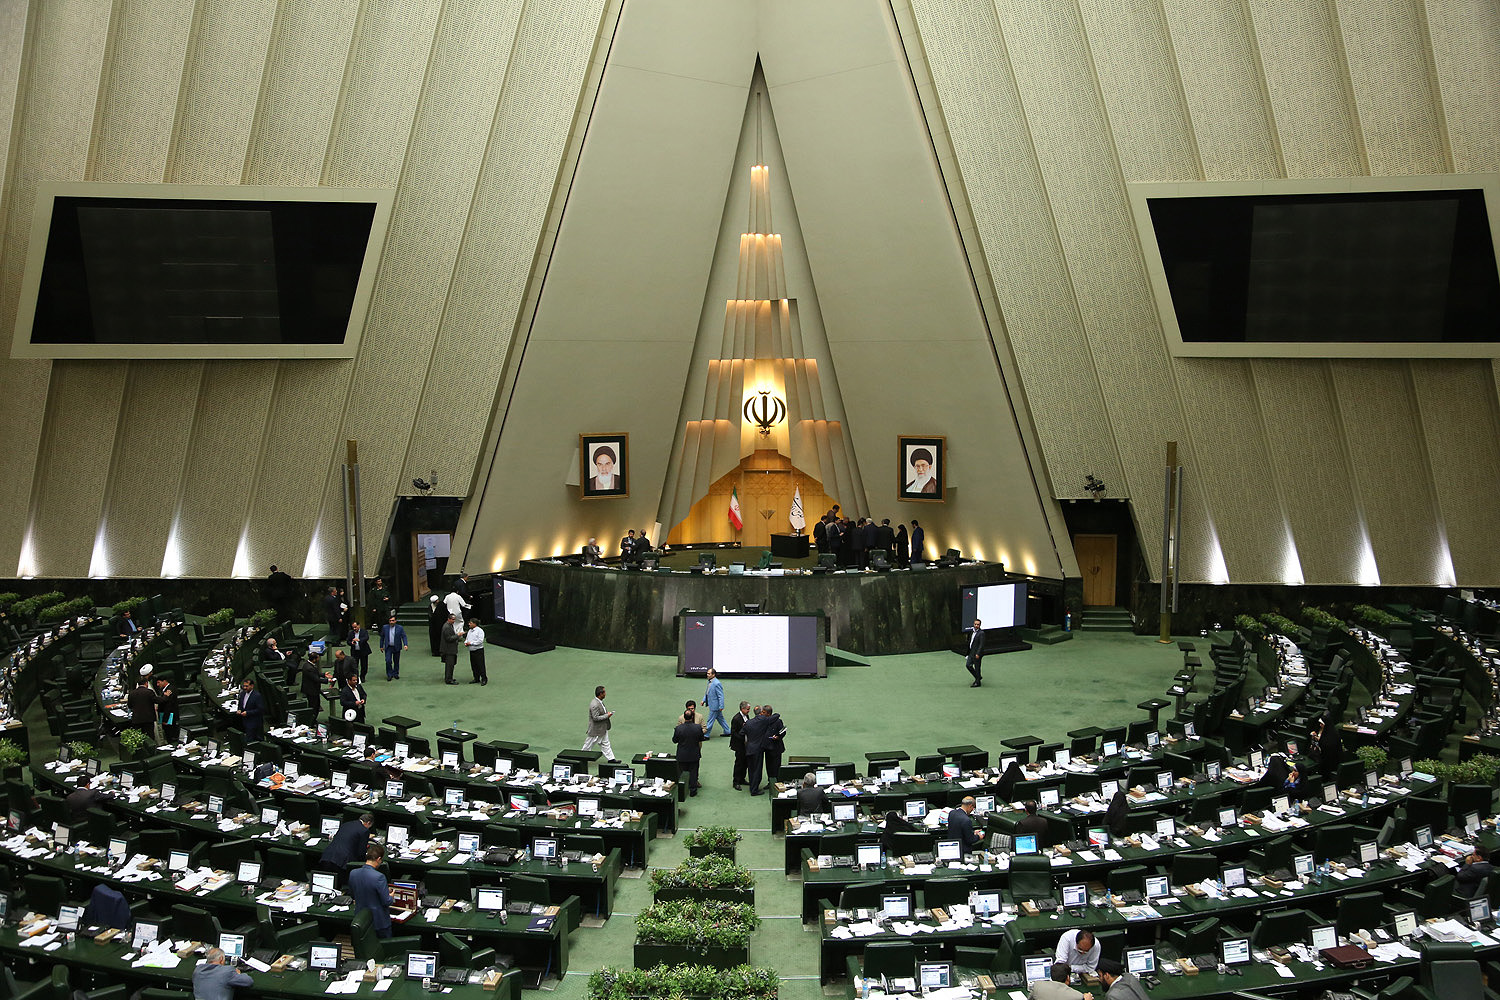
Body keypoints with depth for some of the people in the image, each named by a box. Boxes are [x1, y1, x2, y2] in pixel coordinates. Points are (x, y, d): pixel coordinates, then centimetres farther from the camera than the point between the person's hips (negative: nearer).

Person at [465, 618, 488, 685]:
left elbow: (480, 641, -19)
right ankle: (476, 679, 20)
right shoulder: (470, 631, 15)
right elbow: (467, 638, 20)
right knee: (473, 666, 10)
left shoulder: (480, 630, -11)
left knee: (480, 665, -6)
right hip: (471, 651, 8)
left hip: (479, 651, -8)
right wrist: (466, 643, -2)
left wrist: (471, 643, -18)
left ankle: (484, 679, -1)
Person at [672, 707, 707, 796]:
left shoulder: (679, 728, -20)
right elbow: (701, 739, -3)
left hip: (682, 756, 0)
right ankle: (693, 790, 21)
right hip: (694, 755, 0)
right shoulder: (698, 728, -19)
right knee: (693, 772, 14)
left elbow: (674, 740, -6)